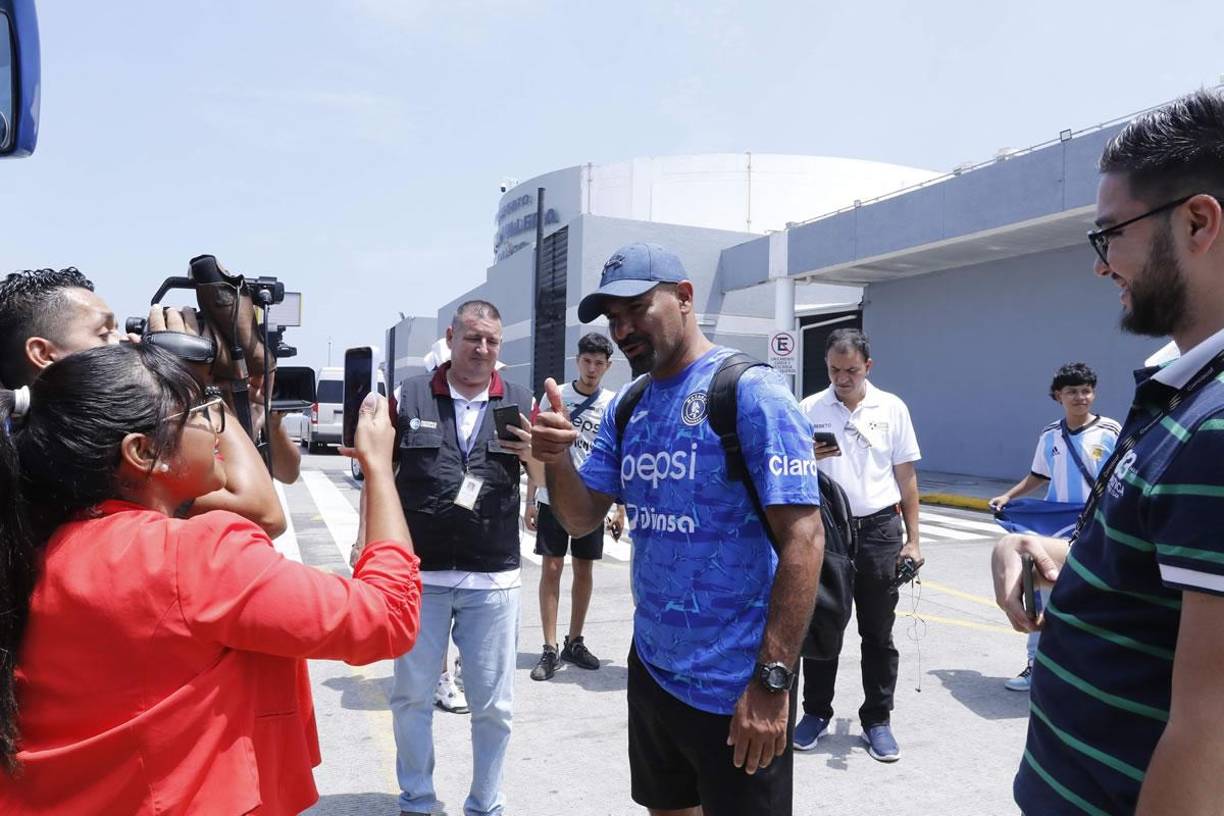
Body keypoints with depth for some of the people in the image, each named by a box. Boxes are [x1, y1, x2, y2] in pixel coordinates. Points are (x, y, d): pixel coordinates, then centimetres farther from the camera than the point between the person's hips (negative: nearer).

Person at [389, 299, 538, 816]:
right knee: (411, 697, 13)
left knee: (493, 705, 10)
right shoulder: (408, 397, 1)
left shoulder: (520, 404, 2)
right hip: (418, 575, 0)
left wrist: (534, 455, -21)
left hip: (493, 579, 0)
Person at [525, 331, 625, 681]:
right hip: (553, 498, -1)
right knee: (551, 569, 0)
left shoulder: (613, 406, 2)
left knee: (584, 570, 10)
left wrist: (620, 507, 1)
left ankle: (575, 643, 24)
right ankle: (550, 649, 7)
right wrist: (530, 500, -1)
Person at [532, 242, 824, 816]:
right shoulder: (625, 409, 6)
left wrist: (772, 680, -21)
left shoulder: (751, 392, -16)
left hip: (736, 687, -7)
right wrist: (556, 459, -15)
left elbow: (803, 539, -19)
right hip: (651, 670, 7)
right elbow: (582, 520, 6)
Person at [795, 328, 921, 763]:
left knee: (878, 633, 8)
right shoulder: (809, 409, 1)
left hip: (879, 530, 0)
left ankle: (877, 719, 22)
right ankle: (816, 712, 25)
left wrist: (912, 539, 4)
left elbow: (906, 477, 7)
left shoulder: (892, 408, 3)